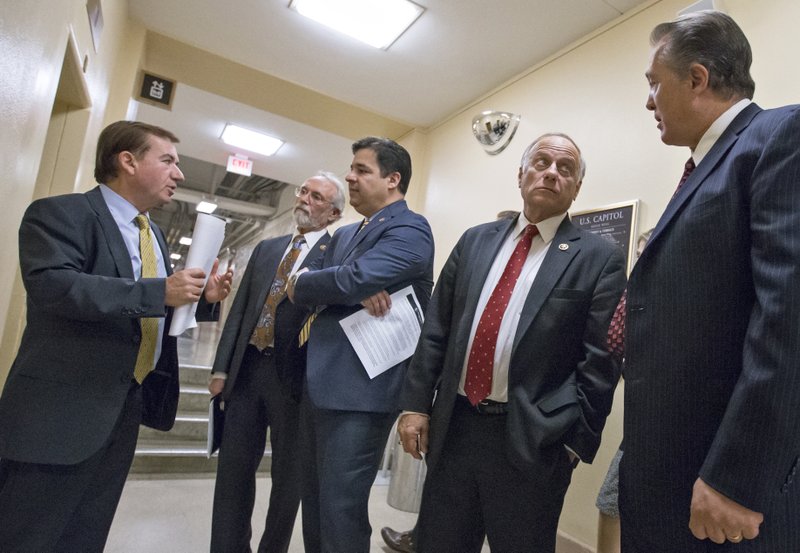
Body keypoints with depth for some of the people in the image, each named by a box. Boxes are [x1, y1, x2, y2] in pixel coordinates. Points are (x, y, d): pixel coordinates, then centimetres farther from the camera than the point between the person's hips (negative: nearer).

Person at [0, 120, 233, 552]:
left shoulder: (154, 235, 15)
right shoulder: (61, 213, -9)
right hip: (62, 410, -7)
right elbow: (51, 284, -27)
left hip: (126, 410, 8)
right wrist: (159, 292, -30)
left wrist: (202, 297, -1)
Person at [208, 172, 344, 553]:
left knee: (287, 477, 11)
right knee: (233, 470, 14)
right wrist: (222, 367, 9)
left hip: (296, 377, -5)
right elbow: (240, 309, 13)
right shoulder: (266, 248, 14)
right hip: (247, 370, 5)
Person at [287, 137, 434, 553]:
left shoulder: (409, 230, -11)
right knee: (314, 501, 21)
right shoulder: (344, 234, 18)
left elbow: (352, 280, -24)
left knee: (340, 508, 3)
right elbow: (321, 282, 5)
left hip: (360, 389, -9)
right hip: (319, 384, 9)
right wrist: (357, 291, -17)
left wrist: (299, 285, -5)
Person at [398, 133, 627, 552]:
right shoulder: (475, 241, 8)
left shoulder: (599, 258, -2)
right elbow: (436, 329, 6)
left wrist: (577, 441, -7)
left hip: (532, 441, -3)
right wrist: (415, 403, 2)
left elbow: (600, 360, -5)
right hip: (452, 428, 4)